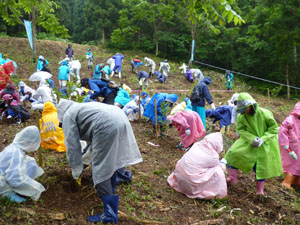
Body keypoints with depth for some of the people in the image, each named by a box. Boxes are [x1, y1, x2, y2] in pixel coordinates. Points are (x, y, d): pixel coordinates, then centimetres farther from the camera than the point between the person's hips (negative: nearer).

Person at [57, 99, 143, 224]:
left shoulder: (68, 115, 14)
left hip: (107, 126, -9)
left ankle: (110, 214, -1)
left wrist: (76, 171, 17)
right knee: (110, 162, 25)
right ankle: (110, 193, 44)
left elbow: (72, 145, 7)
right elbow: (93, 139, 44)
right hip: (121, 119, 9)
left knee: (101, 169, -1)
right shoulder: (83, 107, 39)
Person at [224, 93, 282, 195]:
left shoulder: (265, 113, -20)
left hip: (264, 144, -2)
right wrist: (252, 139, -25)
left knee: (261, 168, 5)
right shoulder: (241, 116, -13)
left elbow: (274, 128, -13)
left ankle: (260, 191, 25)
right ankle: (232, 178, 4)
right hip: (248, 141, 2)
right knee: (233, 152, -13)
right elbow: (240, 130, -8)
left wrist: (263, 139, -25)